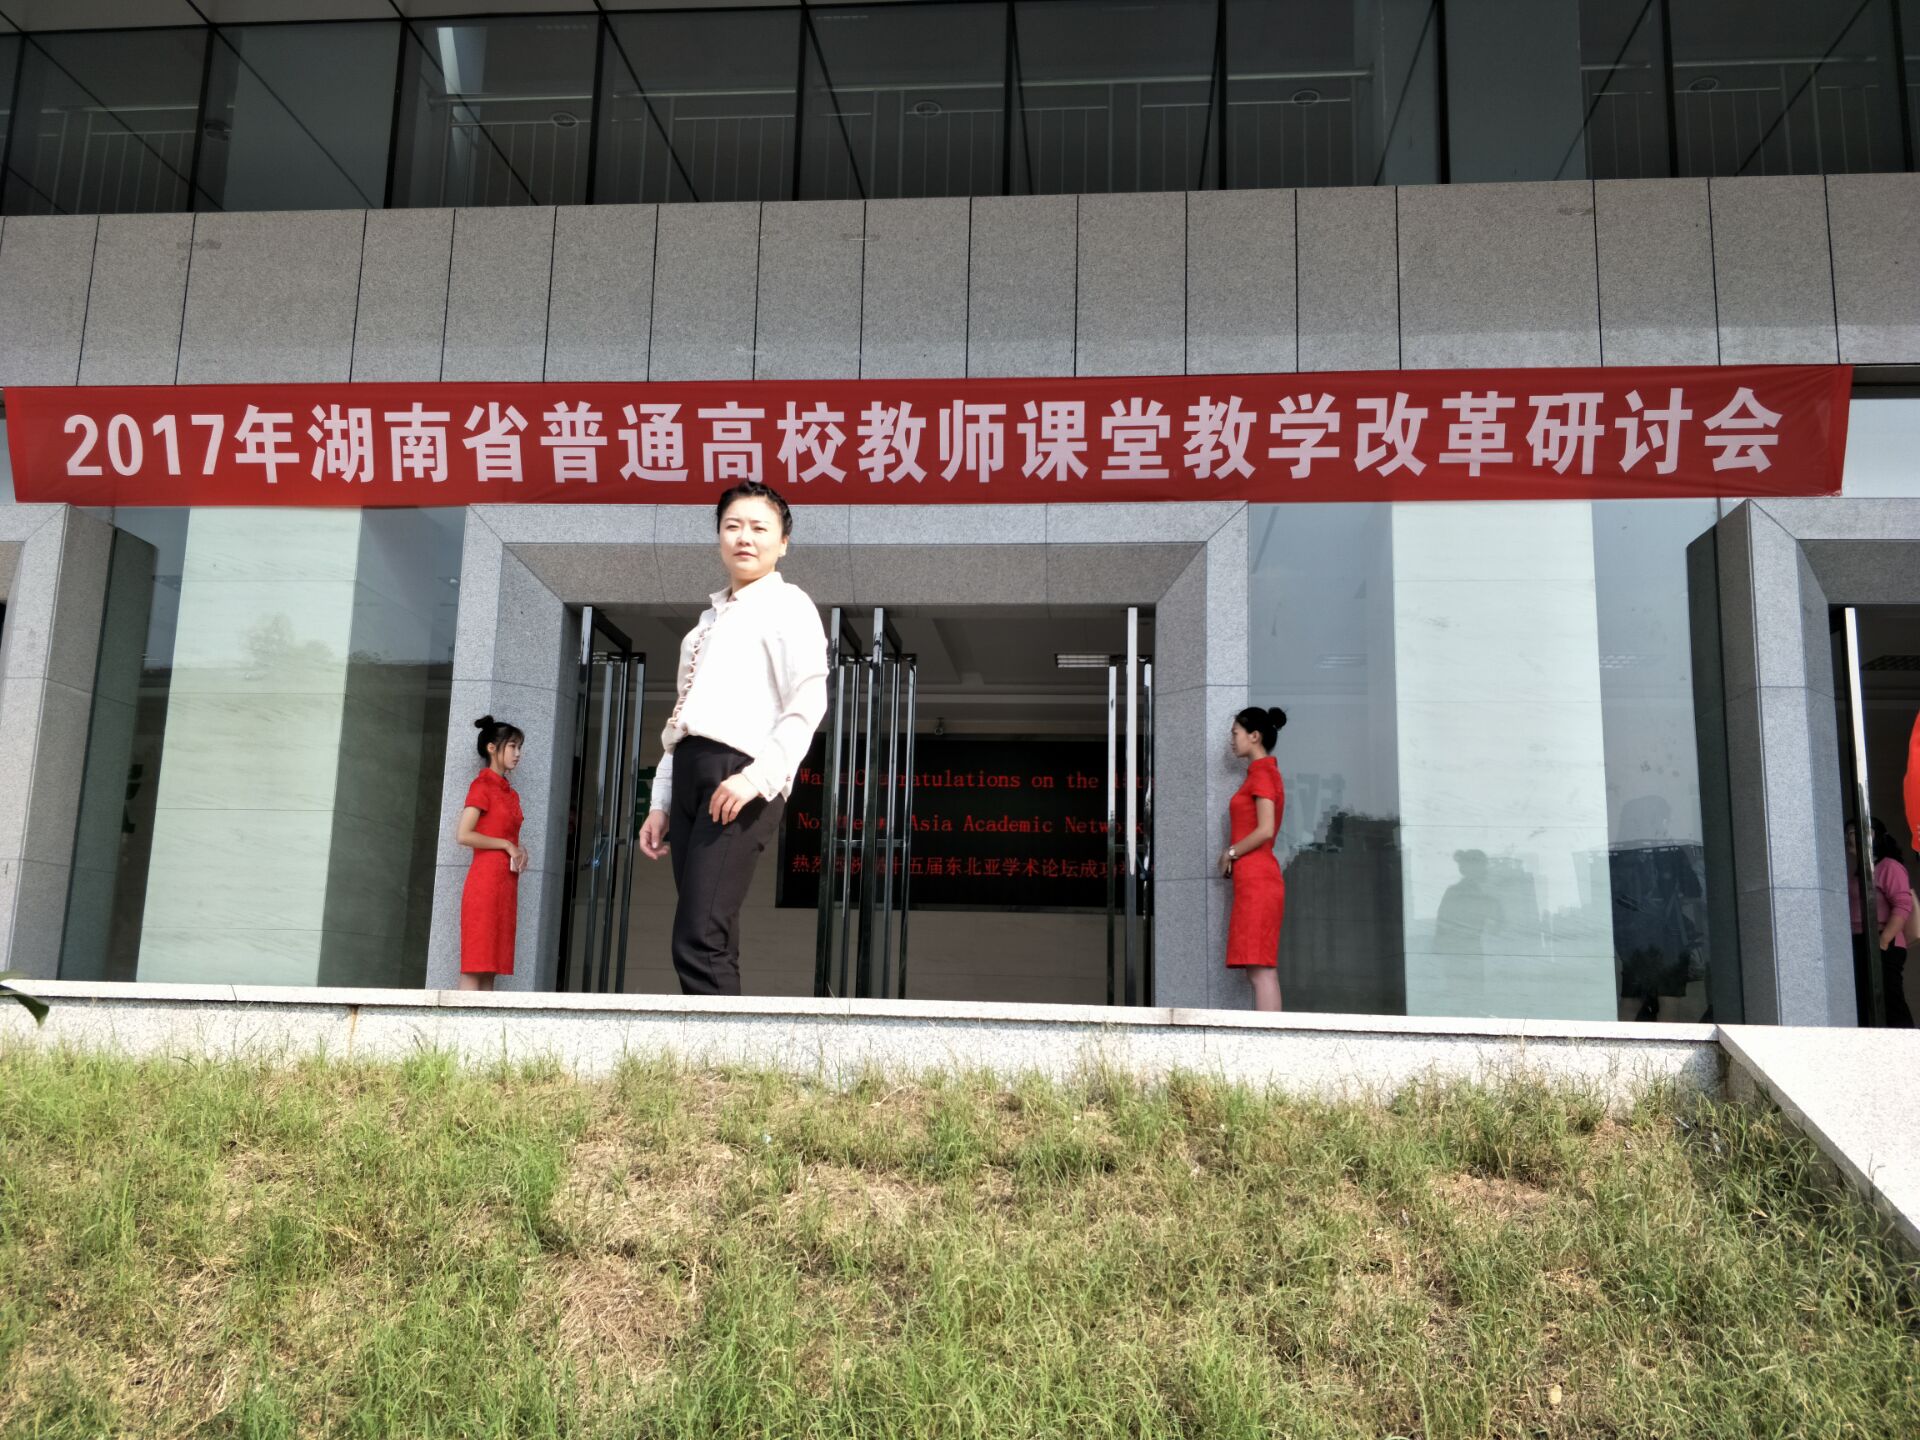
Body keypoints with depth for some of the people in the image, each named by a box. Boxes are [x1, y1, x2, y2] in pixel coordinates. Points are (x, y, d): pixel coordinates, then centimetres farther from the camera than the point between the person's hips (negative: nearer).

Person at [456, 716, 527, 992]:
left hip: (506, 883, 8)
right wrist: (507, 844, -10)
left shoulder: (511, 793, 18)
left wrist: (519, 851, 3)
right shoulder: (482, 785, -4)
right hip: (485, 880, -8)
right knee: (475, 965, -10)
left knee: (491, 967, 3)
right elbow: (464, 835, -13)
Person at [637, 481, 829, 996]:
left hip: (740, 779, -8)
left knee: (700, 940, -16)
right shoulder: (710, 616, 25)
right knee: (711, 943, 7)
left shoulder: (788, 605, 3)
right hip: (689, 774, 8)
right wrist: (661, 802, 16)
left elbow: (808, 705, -9)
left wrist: (758, 776, -21)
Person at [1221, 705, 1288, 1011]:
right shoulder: (1264, 773, 21)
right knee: (1259, 971, 6)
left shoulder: (1262, 773, -8)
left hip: (1256, 879, -10)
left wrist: (1231, 852, -6)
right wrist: (1233, 854, 12)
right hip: (1256, 879, 10)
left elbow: (1265, 830, -18)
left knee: (1261, 970, -12)